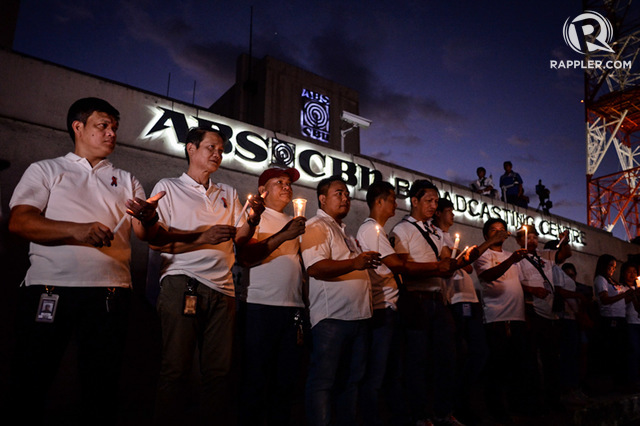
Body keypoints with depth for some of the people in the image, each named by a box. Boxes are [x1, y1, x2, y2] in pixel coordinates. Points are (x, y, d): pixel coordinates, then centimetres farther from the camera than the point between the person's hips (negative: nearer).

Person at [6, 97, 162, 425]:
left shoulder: (126, 181, 18)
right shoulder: (46, 170, 11)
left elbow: (145, 233, 8)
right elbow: (18, 222, -3)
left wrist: (148, 217, -16)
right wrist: (76, 230, -17)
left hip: (109, 295, 2)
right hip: (49, 289, -2)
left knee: (102, 387, 7)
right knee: (30, 384, 3)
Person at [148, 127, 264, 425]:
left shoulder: (227, 194, 22)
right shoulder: (168, 187, 9)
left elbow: (239, 239, 15)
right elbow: (155, 240, -3)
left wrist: (252, 220, -5)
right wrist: (203, 238, -14)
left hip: (222, 288, 4)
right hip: (182, 285, -4)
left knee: (219, 370, 4)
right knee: (176, 367, -2)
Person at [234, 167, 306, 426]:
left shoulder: (293, 223, 22)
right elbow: (245, 257, -13)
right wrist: (284, 237, -20)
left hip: (293, 307, 6)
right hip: (260, 306, -6)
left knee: (285, 380, 10)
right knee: (255, 381, 0)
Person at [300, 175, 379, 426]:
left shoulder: (345, 233, 24)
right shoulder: (316, 227, -5)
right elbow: (315, 267, -21)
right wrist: (354, 263, -29)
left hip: (358, 315, 9)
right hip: (331, 317, -9)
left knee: (351, 379, 14)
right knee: (323, 380, -3)